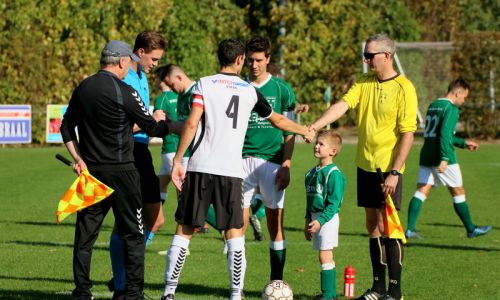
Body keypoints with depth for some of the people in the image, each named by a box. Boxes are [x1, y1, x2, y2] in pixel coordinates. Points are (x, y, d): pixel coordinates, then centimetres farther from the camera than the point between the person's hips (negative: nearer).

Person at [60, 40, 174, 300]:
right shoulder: (124, 92, -12)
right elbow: (151, 128, -5)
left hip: (91, 171, 6)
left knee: (85, 234, 8)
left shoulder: (82, 88, 8)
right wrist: (165, 123, 15)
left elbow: (66, 128, 12)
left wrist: (78, 159, 10)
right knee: (132, 234, 2)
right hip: (120, 171, -6)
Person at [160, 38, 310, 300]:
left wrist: (177, 160, -4)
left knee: (184, 229, 5)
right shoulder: (249, 91, 11)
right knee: (234, 233, 6)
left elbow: (191, 124, -9)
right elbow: (278, 121, 26)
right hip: (232, 170, 1)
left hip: (200, 168, -1)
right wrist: (304, 130, 44)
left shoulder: (204, 85, 2)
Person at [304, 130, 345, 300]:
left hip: (328, 218, -8)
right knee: (325, 257, 12)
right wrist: (308, 221, 19)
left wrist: (320, 220, -24)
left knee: (325, 256, -9)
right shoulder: (312, 173, 12)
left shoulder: (334, 174, -15)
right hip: (315, 218, 8)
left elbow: (334, 203, -19)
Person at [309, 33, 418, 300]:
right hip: (365, 165, 6)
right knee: (372, 225, 10)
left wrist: (394, 172, -18)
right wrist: (315, 126, -23)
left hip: (388, 168, -6)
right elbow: (343, 104, -6)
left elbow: (408, 134, -13)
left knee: (386, 225, -6)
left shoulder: (403, 88, -11)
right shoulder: (364, 83, 7)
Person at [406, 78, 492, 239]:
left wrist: (463, 143, 32)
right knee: (458, 192, 5)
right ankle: (471, 229, 15)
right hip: (442, 159, -7)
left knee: (421, 192, 1)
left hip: (426, 157, 7)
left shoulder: (433, 106, 18)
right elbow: (445, 134, -22)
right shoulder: (451, 109, -10)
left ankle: (410, 229, -11)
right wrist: (445, 159, -26)